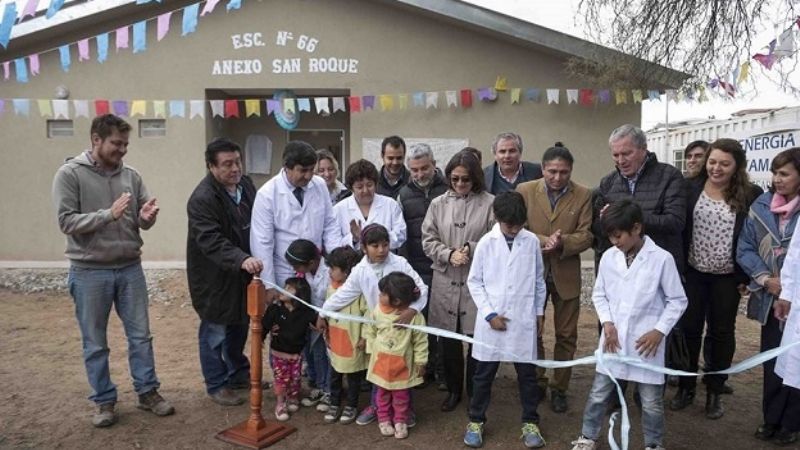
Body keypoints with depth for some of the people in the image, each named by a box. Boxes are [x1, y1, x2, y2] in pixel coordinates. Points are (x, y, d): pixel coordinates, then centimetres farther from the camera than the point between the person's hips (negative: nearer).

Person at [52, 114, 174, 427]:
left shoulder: (130, 175, 4)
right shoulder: (70, 174, -7)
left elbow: (142, 221, 6)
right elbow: (67, 222, -14)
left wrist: (147, 217, -18)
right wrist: (109, 214, -26)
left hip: (130, 268, 4)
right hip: (89, 272, -3)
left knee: (140, 335, 11)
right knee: (95, 343, 9)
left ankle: (148, 392, 25)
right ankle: (104, 401, 25)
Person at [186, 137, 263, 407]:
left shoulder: (246, 184, 2)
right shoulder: (202, 199, -23)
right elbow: (212, 241, -32)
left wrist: (249, 261, 10)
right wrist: (242, 260, -46)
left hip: (241, 273, 8)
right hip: (214, 277, -7)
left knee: (239, 326, 20)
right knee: (215, 332, 6)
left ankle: (238, 374, 38)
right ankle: (216, 385, 23)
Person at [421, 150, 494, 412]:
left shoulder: (490, 203, -4)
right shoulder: (438, 204, 6)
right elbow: (428, 240, 5)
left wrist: (471, 249, -17)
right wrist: (449, 254, -11)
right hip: (445, 281, 3)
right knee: (449, 340, 13)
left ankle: (475, 393, 26)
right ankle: (453, 389, 32)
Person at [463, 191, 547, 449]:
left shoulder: (532, 242, -2)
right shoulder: (486, 243, -5)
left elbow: (539, 279, 9)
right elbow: (474, 282, -1)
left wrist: (539, 311, 11)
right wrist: (489, 314, -8)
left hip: (524, 320, 1)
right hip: (491, 319, -1)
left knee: (527, 373, 11)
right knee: (484, 373, 10)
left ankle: (530, 423, 28)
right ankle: (476, 421, 27)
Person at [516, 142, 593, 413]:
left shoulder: (583, 195, -3)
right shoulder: (525, 191, -4)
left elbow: (586, 236, -6)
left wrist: (561, 243, -25)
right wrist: (544, 240, -23)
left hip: (566, 275, 0)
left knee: (566, 336, 10)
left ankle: (559, 388, 26)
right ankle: (536, 383, 31)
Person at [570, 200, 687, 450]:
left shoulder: (661, 259, -12)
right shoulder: (608, 257, -1)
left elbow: (677, 300, -4)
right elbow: (599, 294, 8)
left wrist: (660, 330, -11)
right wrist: (607, 323, -5)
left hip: (646, 341, -3)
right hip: (613, 339, 3)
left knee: (651, 401, 11)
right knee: (599, 394, 12)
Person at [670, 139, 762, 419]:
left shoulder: (751, 195, -5)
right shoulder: (691, 189, -2)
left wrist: (748, 276, -6)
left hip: (727, 277, -1)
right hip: (693, 273, 1)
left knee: (721, 333, 11)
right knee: (689, 329, 8)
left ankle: (714, 392, 26)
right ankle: (686, 386, 24)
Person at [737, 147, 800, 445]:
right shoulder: (761, 206, 1)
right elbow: (745, 248, 1)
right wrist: (766, 279, -12)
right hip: (770, 299, 3)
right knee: (771, 360, 13)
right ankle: (771, 419, 28)